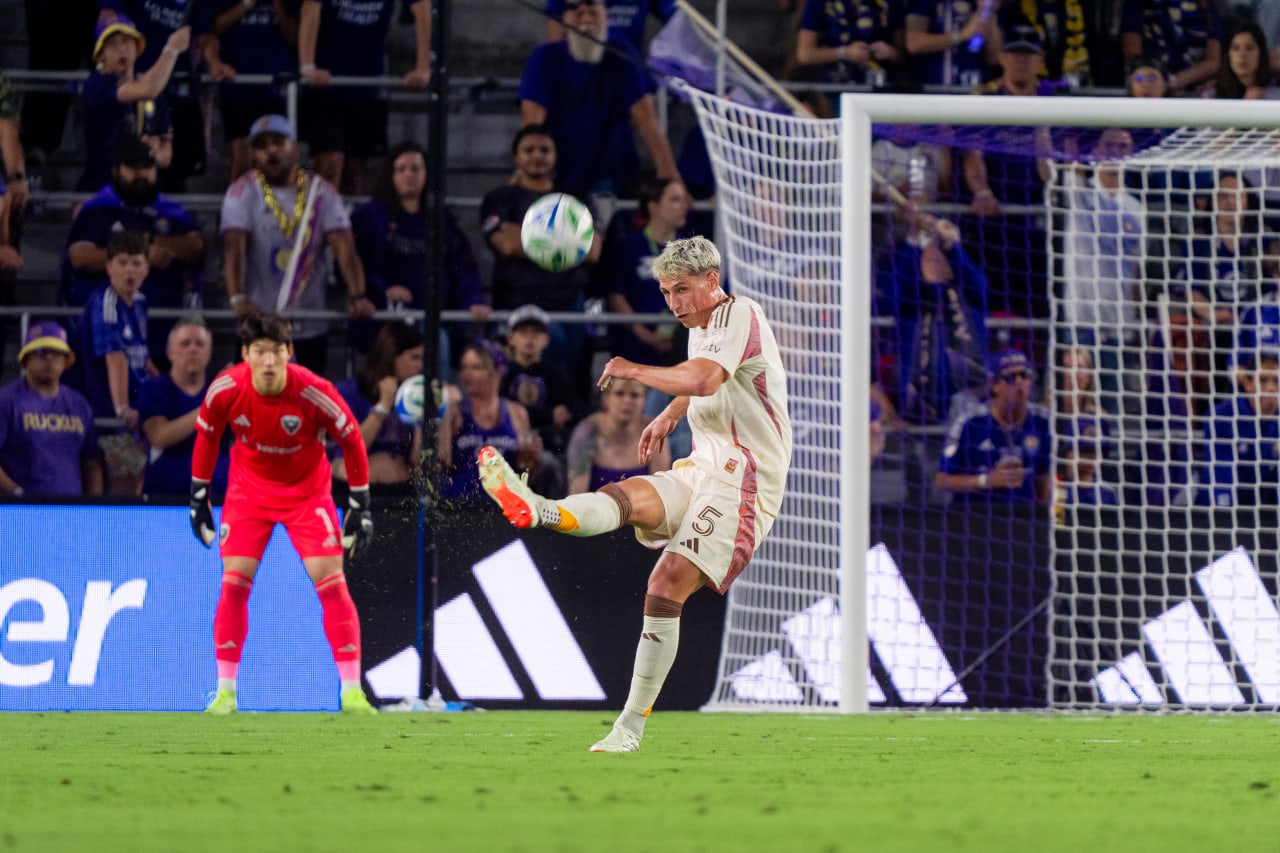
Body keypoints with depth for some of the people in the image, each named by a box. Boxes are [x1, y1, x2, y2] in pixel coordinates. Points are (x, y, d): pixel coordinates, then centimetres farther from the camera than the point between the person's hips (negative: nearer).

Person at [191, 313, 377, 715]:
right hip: (249, 487, 1)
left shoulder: (315, 392, -26)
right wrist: (199, 495, 6)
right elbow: (206, 435, 1)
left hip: (308, 490, -1)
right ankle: (225, 692, 0)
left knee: (332, 583, -11)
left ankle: (352, 692, -5)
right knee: (233, 583, -9)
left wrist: (361, 505, -6)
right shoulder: (226, 389, -20)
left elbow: (351, 438, -10)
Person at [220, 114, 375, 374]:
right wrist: (237, 298, -34)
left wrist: (359, 296, -25)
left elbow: (344, 248, -8)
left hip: (312, 326, 2)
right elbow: (234, 248, -17)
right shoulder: (243, 192, -4)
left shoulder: (321, 192, 2)